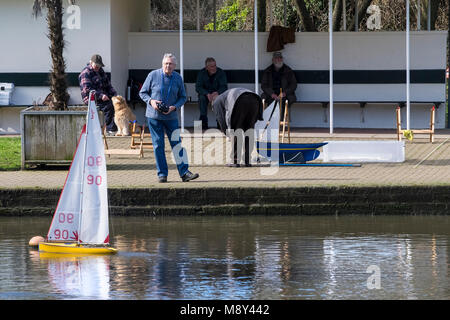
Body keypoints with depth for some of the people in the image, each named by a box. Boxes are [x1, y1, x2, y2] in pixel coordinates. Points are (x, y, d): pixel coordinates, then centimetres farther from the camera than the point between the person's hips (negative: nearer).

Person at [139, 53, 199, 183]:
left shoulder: (178, 78, 2)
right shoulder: (153, 75, -5)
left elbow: (183, 97, 10)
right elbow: (142, 93, 3)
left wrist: (174, 107, -9)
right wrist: (151, 101, -16)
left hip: (171, 117, 2)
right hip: (154, 116, -2)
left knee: (177, 144, -3)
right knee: (158, 145, 0)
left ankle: (184, 172, -2)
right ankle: (162, 174, 7)